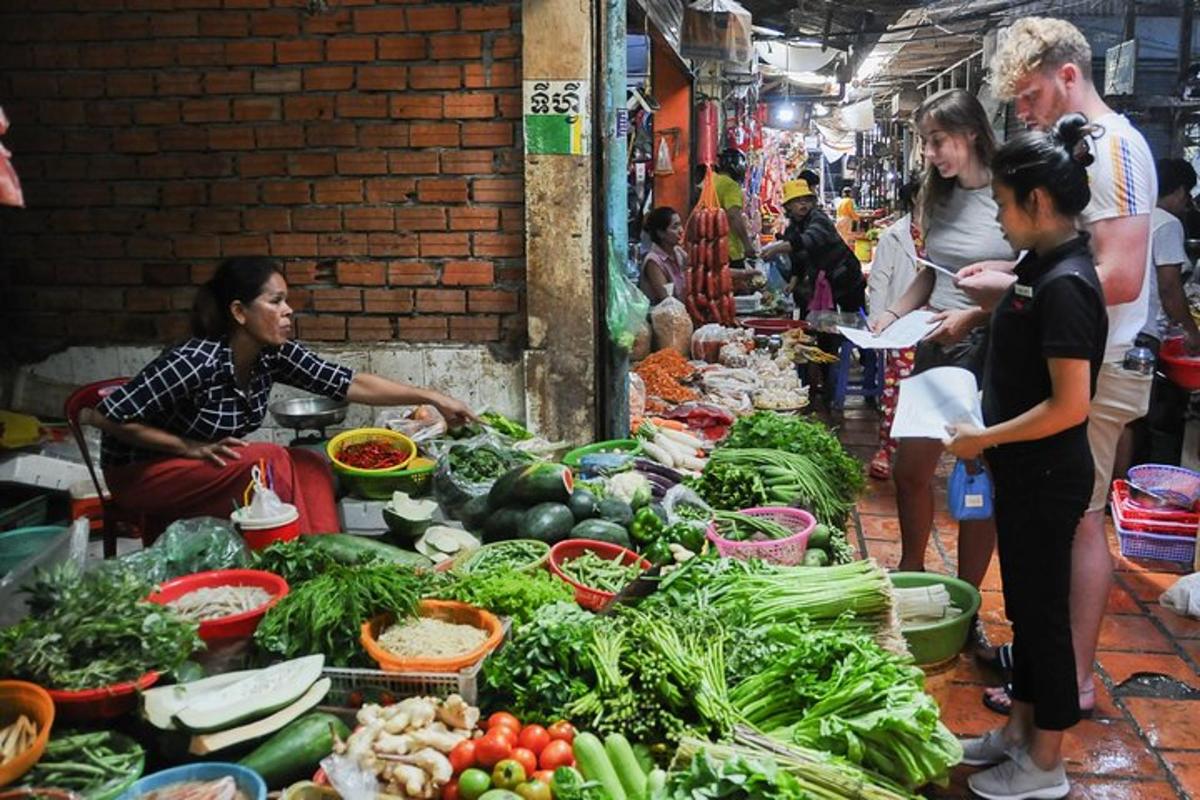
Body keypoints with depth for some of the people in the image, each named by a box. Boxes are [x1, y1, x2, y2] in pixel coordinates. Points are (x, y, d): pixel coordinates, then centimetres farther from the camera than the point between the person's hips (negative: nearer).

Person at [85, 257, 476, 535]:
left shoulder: (273, 355, -11)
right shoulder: (196, 362, -30)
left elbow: (350, 384, -11)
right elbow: (104, 415, -25)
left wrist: (431, 397, -17)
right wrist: (189, 448, -23)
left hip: (209, 466, 7)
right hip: (142, 471, -7)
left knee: (310, 466, -10)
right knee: (271, 461, -25)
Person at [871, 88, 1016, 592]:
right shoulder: (941, 197, 10)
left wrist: (973, 315, -25)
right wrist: (895, 313, 5)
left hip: (988, 346, -7)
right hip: (936, 344, 7)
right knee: (909, 470, 13)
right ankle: (911, 576, 36)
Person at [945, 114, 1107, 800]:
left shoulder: (1064, 284, -23)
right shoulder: (1042, 265, 6)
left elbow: (1070, 406, -25)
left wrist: (986, 438, -17)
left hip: (1048, 479, -9)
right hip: (1026, 473, 9)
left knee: (1044, 613, 4)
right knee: (1024, 606, 19)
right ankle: (1020, 732, 36)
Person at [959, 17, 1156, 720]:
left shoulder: (1112, 145, -16)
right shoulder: (1081, 146, 15)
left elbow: (1120, 277, -24)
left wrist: (1015, 289, -18)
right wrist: (1012, 276, 9)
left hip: (1098, 370, -9)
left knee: (1080, 519, -2)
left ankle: (1075, 680, 9)